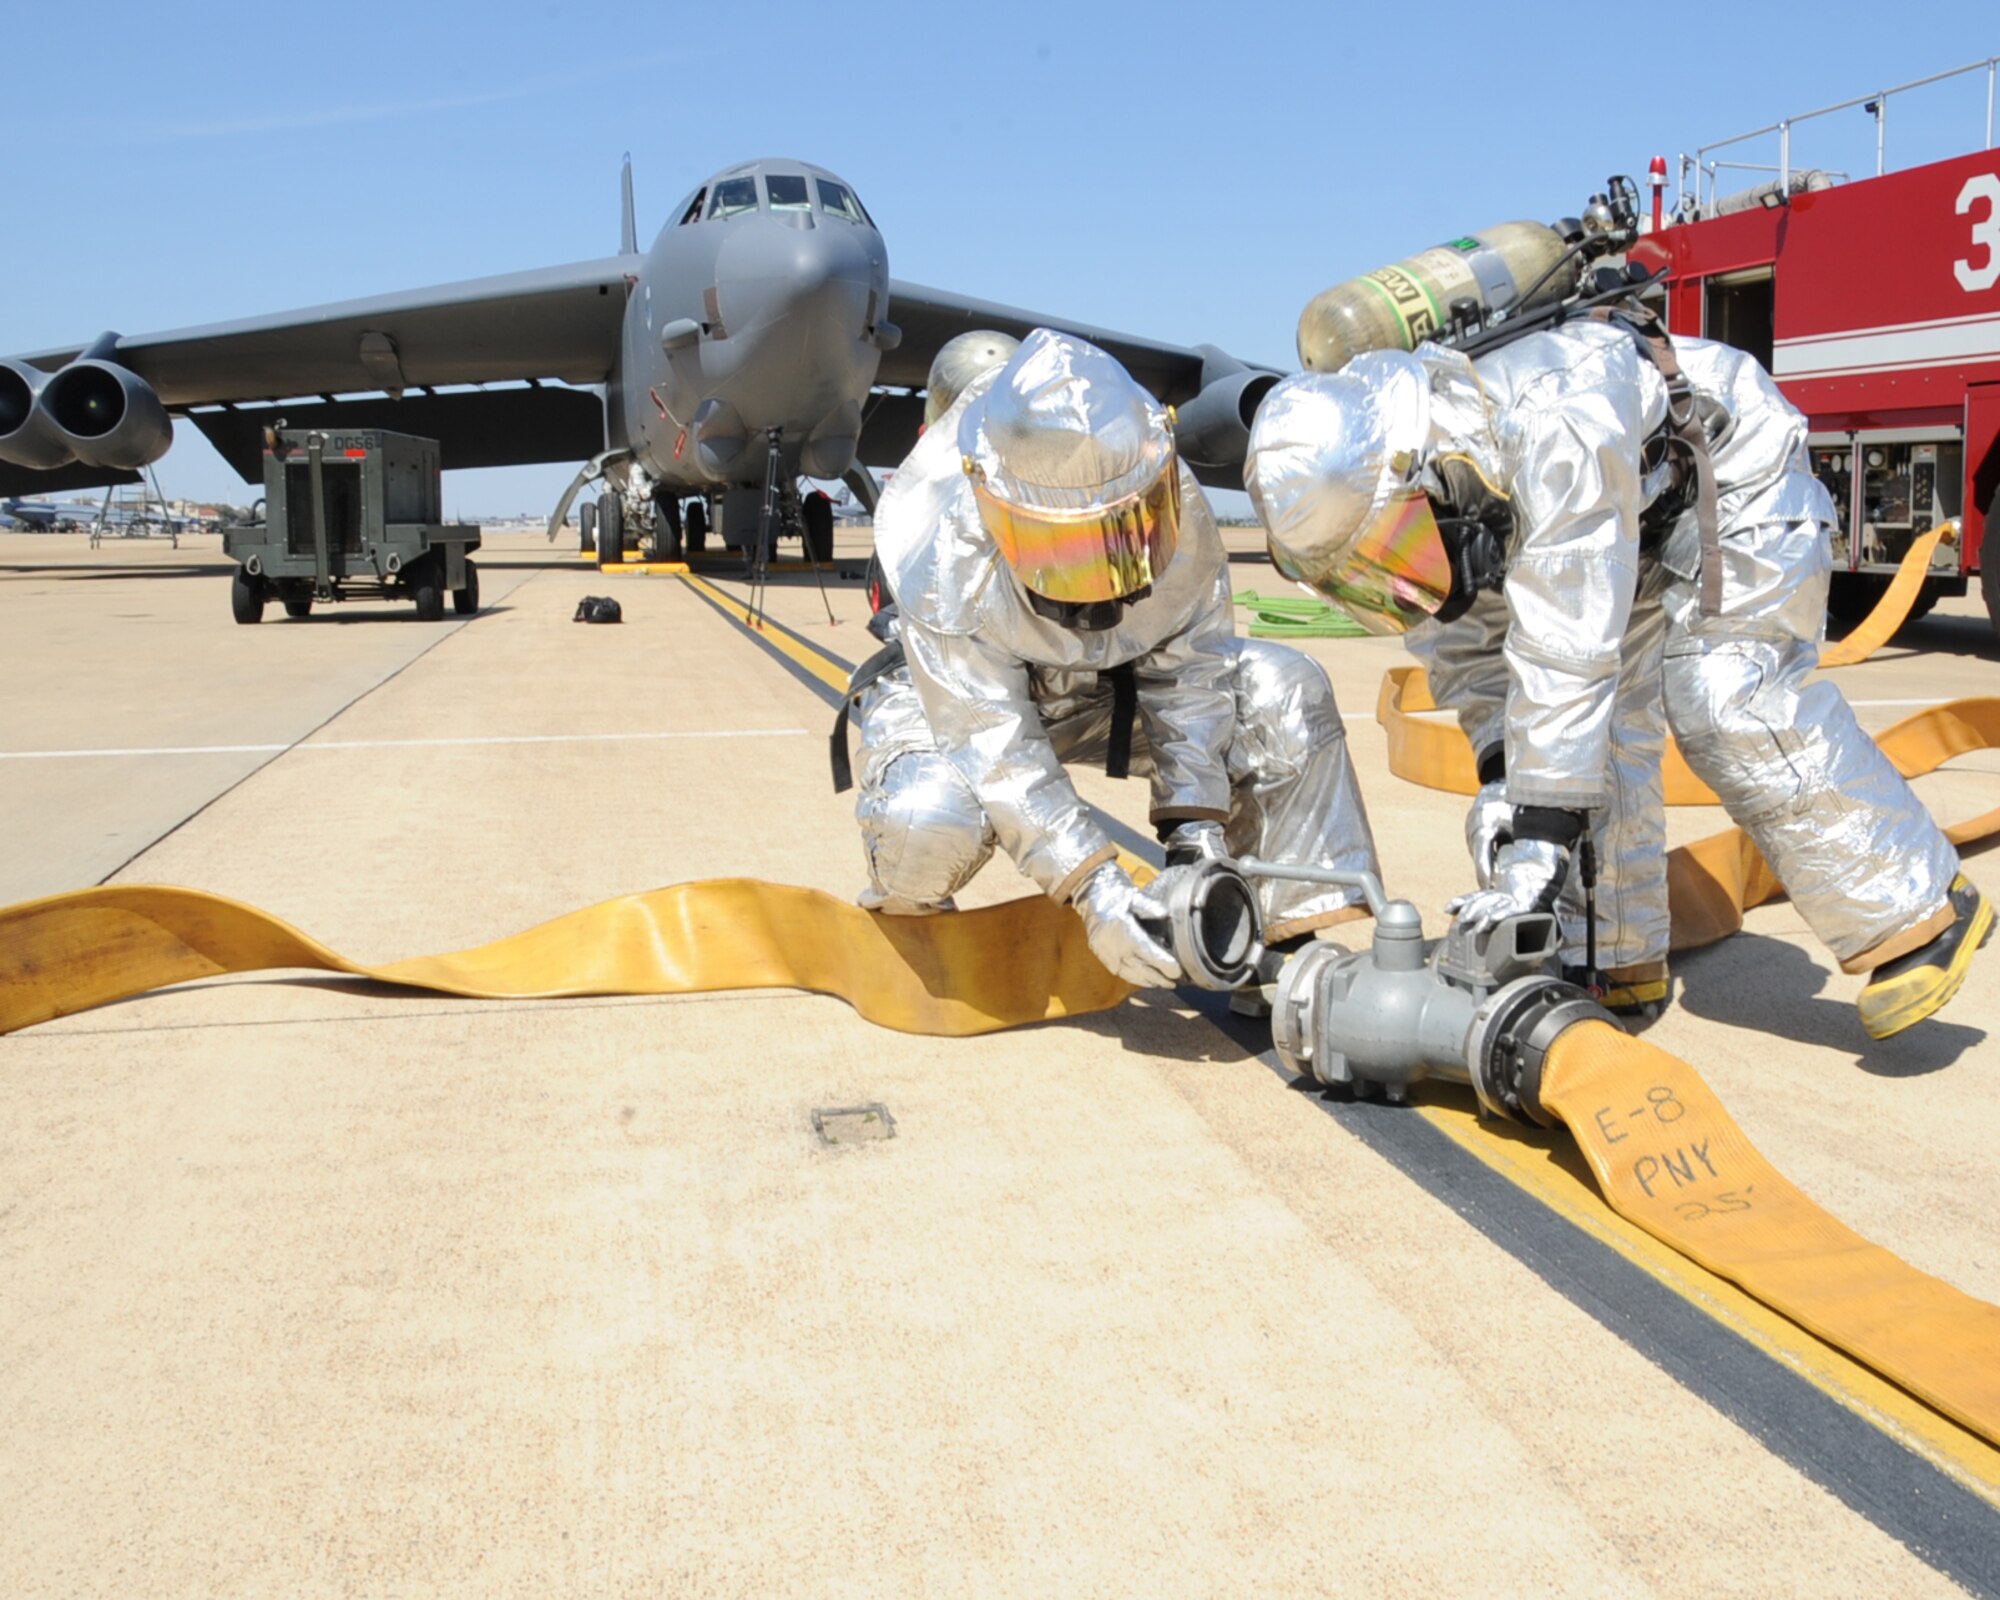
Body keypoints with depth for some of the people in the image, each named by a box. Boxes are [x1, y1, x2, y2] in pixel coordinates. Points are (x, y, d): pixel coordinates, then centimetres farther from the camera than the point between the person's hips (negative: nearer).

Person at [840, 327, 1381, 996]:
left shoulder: (1177, 508, -24)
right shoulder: (942, 556, -34)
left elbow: (1190, 669, -15)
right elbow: (992, 745, -33)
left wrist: (1194, 829, -24)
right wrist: (1092, 886, -38)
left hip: (1108, 686, 4)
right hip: (954, 700, -4)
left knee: (1286, 693, -17)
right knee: (929, 822, -39)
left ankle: (1282, 939, -8)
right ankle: (901, 915, -1)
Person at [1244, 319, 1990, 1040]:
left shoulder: (1554, 424, -44)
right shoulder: (1384, 475, -19)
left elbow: (1565, 646, -44)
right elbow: (1464, 638, -6)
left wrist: (1541, 838, -43)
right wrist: (1503, 774, -18)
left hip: (1730, 482, -7)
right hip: (1627, 519, 7)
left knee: (1728, 704, -19)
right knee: (1593, 717, -3)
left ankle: (1919, 912, -6)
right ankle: (1621, 961, 7)